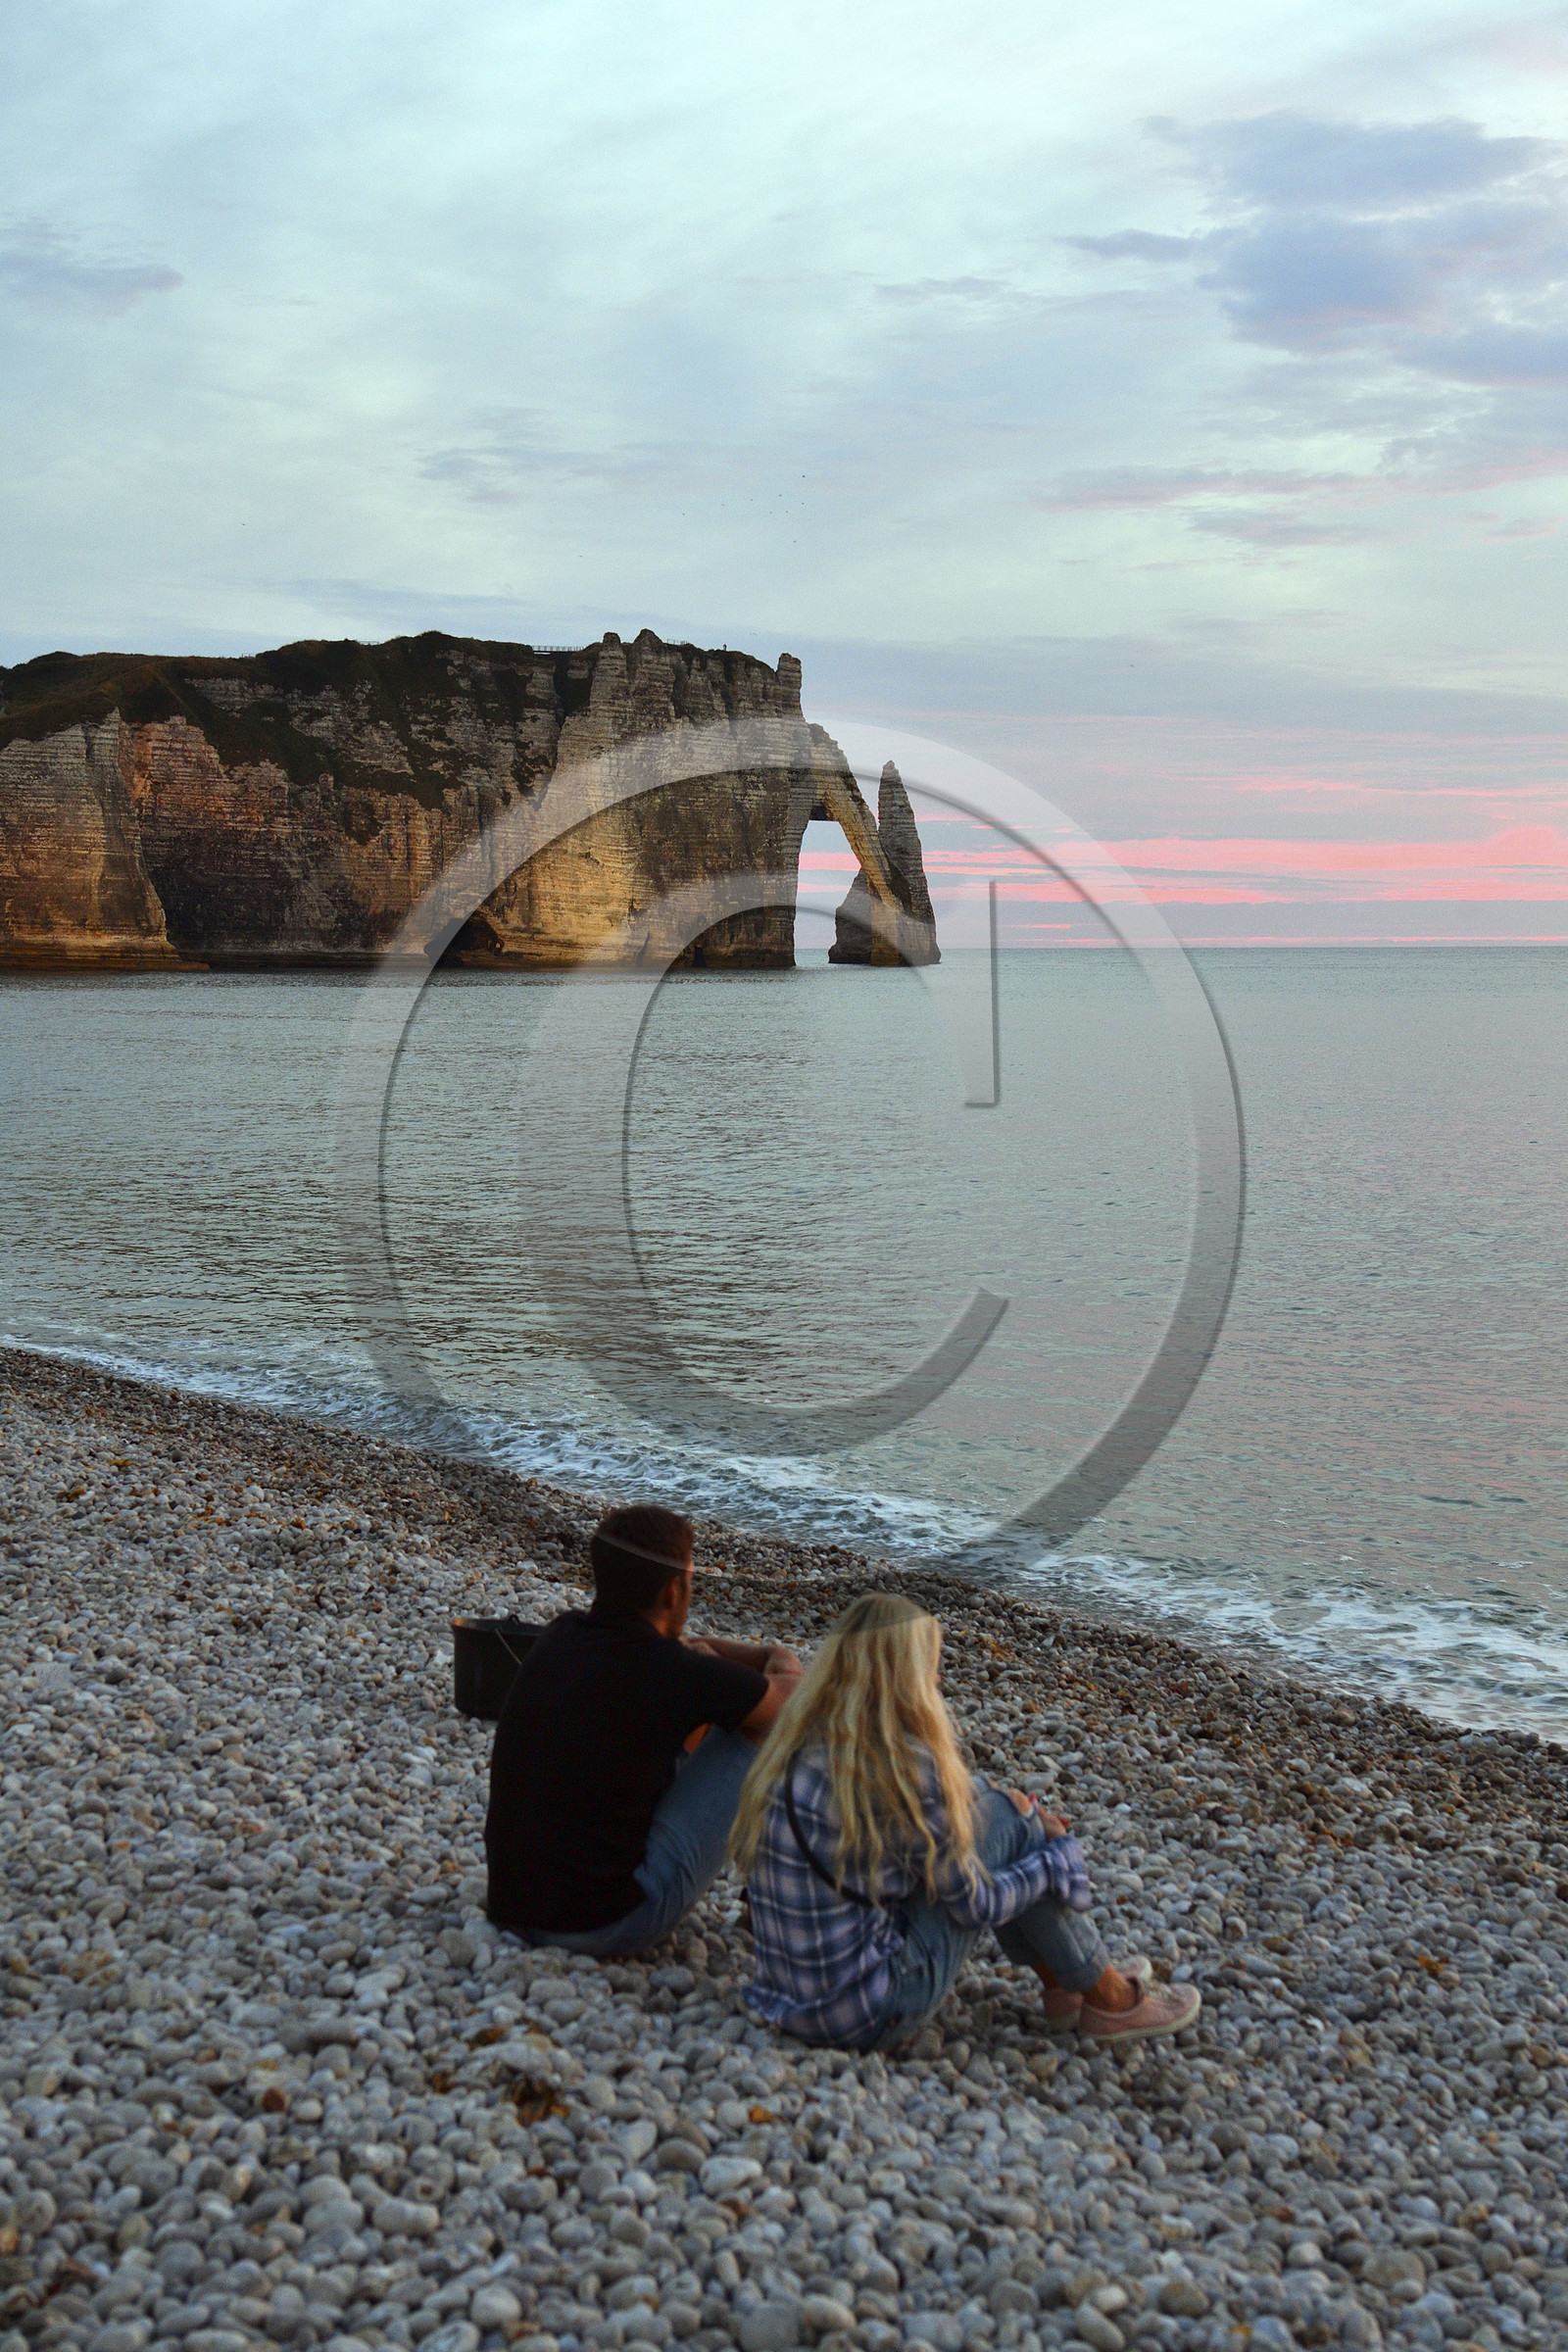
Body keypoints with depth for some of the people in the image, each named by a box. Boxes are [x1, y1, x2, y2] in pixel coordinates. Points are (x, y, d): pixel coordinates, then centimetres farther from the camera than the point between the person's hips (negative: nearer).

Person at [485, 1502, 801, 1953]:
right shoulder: (676, 1674, -17)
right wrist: (782, 1671, 21)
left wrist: (767, 1655, 19)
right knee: (753, 1731, 2)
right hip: (605, 1927, -7)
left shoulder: (562, 1635, 2)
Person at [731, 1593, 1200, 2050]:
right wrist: (1057, 1854, 7)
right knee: (1004, 1817, -1)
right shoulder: (902, 1767, -21)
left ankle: (1061, 1986, 26)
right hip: (869, 2019, -8)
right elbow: (976, 1905, -10)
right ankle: (1109, 1999, 14)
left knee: (973, 1798, 14)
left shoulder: (796, 1744, 1)